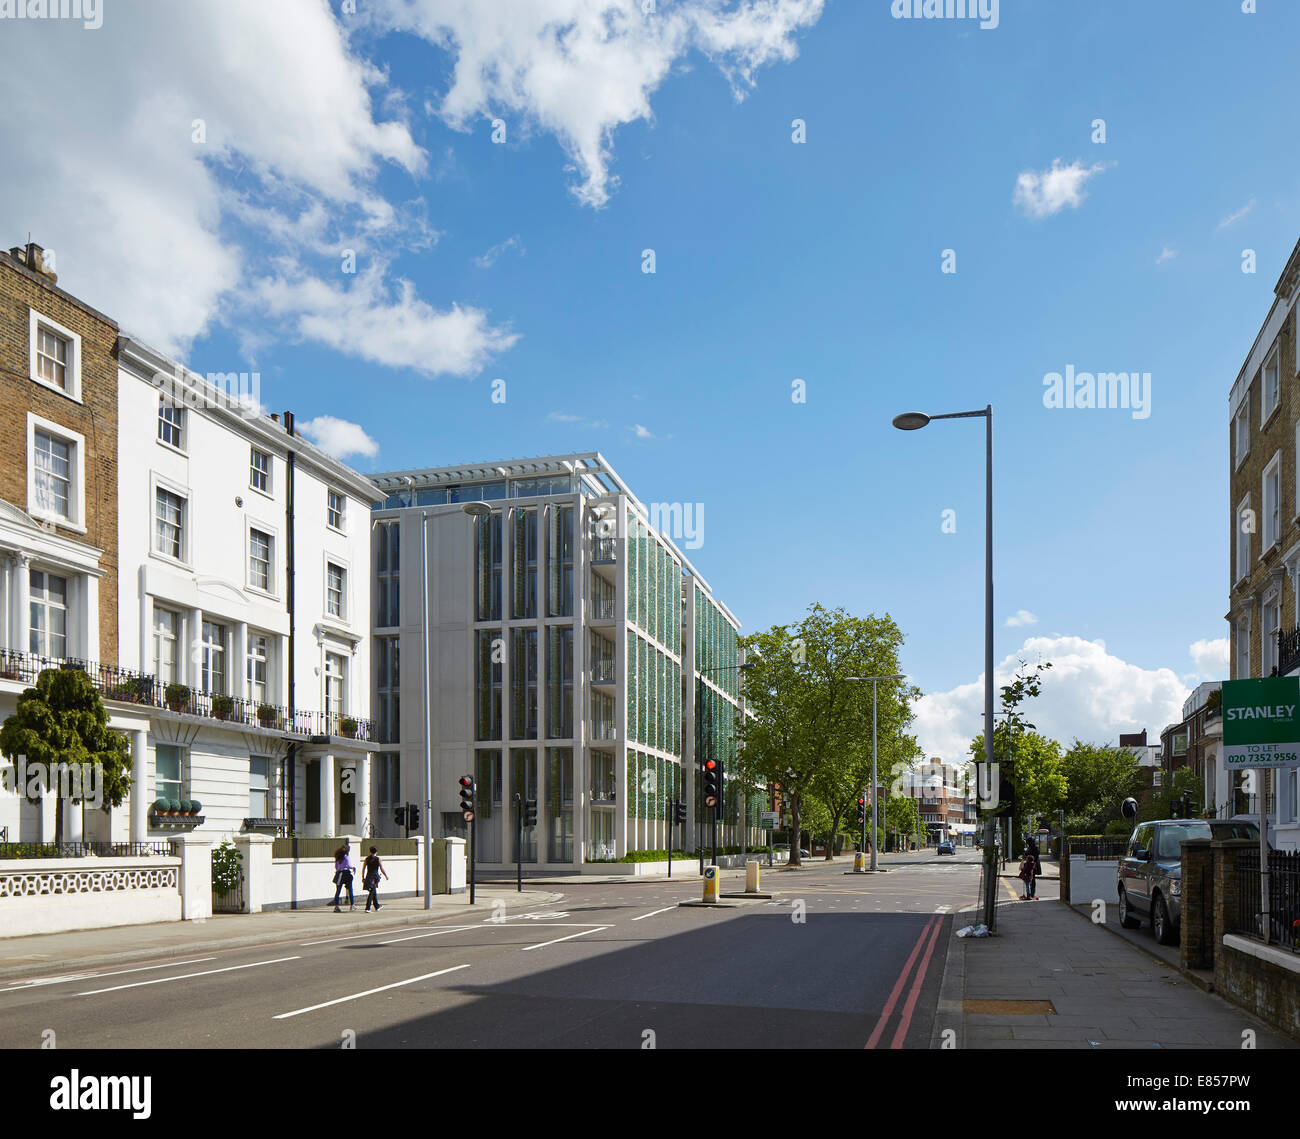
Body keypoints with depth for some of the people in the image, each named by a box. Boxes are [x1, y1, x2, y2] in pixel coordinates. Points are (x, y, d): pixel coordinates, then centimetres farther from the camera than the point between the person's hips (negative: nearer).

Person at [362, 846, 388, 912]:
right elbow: (382, 869, -4)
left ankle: (377, 907, 31)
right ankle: (367, 908, -10)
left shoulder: (367, 859, 5)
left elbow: (363, 869, 5)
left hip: (368, 876, 5)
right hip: (375, 877, -5)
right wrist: (386, 876, 9)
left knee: (374, 892, 19)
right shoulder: (378, 859, -5)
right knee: (371, 893, -3)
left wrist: (363, 877, 14)